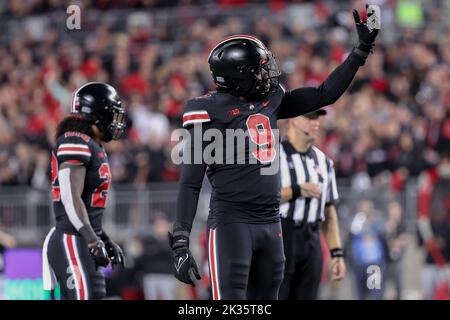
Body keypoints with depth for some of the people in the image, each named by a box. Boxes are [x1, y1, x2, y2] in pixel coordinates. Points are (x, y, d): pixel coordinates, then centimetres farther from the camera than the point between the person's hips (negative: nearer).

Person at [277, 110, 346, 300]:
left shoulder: (323, 161, 17)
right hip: (279, 238, -6)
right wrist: (297, 190, -18)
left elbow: (329, 212, 18)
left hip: (311, 241, 6)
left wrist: (337, 253, 10)